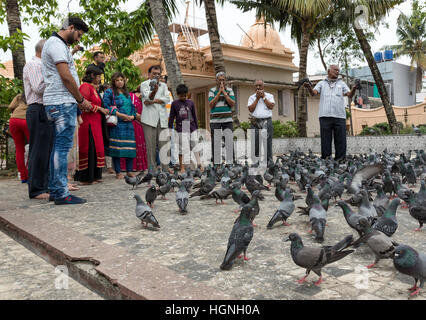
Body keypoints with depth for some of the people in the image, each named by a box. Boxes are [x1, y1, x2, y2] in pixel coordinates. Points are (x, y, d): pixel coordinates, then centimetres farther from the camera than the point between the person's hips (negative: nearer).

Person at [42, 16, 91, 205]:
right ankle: (62, 194, -7)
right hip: (63, 103, -10)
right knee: (62, 147, -10)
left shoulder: (59, 45, 25)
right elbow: (66, 76, -15)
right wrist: (81, 100, -6)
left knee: (58, 147, 10)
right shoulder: (56, 44, -7)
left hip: (57, 103, 10)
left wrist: (78, 101, 12)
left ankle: (54, 191, 15)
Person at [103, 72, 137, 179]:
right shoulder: (109, 92, 2)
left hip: (128, 124, 6)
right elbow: (106, 106, -10)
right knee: (117, 147, -7)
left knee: (130, 147, 1)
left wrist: (132, 116, 1)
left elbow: (133, 107, 23)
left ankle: (129, 171, 9)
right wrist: (121, 115, -16)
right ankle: (118, 172, 0)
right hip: (116, 124, -5)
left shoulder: (127, 94, 21)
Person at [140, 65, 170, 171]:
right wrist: (154, 91, -29)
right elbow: (148, 97, -9)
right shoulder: (144, 84, 10)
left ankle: (165, 169, 2)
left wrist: (153, 101, -4)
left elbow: (167, 99, 6)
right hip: (149, 118, -3)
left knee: (163, 144, -1)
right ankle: (152, 169, -1)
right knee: (151, 145, -5)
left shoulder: (163, 85, 22)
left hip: (162, 118, 3)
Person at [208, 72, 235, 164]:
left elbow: (232, 104, -4)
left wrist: (224, 92, -8)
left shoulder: (229, 90, 9)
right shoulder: (212, 91, 5)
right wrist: (219, 92, -9)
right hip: (215, 121, -1)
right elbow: (211, 105, -7)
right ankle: (216, 162, 8)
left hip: (228, 120, 1)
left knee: (230, 142, -5)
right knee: (216, 143, 0)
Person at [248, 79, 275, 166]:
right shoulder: (252, 97, 13)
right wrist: (257, 98, -1)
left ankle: (268, 161, 4)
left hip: (267, 121, -1)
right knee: (255, 142, -1)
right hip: (256, 122, 1)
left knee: (268, 142, -2)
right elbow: (250, 109, 0)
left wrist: (263, 97, -2)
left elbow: (271, 106, -4)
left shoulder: (269, 96, 12)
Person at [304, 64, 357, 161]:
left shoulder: (341, 83, 21)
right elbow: (314, 93, 1)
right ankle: (325, 160, 4)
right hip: (325, 116, -1)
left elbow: (350, 95, 9)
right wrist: (309, 87, -20)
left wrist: (354, 88, -12)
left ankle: (340, 160, 6)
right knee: (325, 140, -1)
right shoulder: (322, 83, 18)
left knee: (340, 139, 0)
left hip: (339, 116, 1)